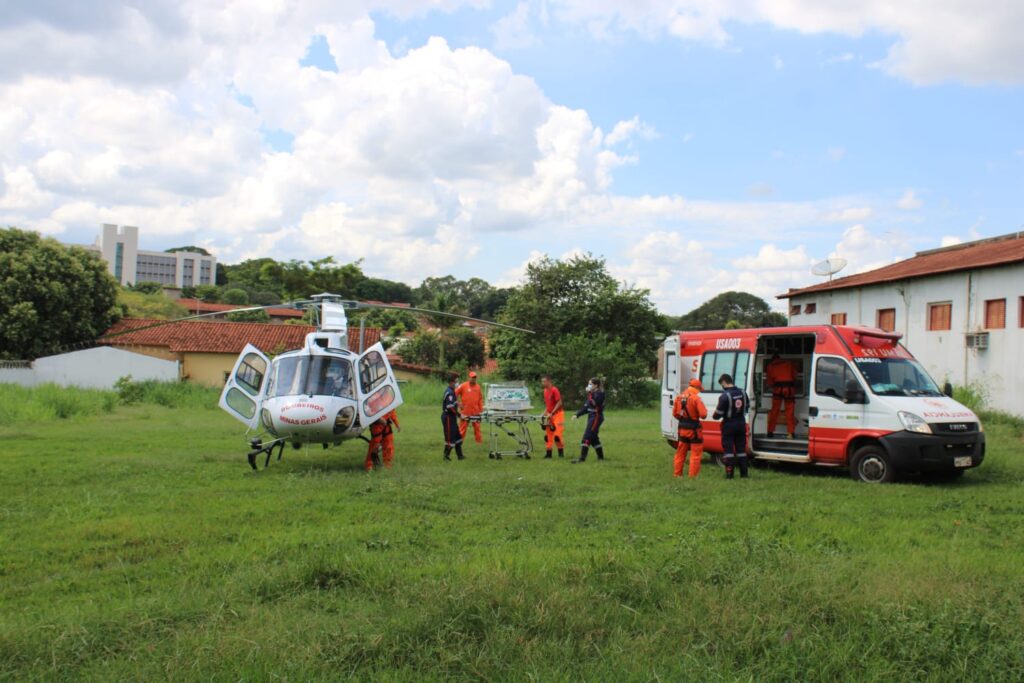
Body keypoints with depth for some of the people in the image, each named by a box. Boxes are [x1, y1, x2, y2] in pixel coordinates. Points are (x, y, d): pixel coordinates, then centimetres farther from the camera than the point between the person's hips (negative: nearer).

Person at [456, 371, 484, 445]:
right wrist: (458, 403, -7)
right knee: (463, 426, 2)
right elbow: (455, 394, -3)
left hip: (476, 412, 3)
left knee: (477, 426, 11)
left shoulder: (478, 387, 6)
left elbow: (480, 398, 11)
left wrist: (481, 409, 8)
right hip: (465, 411, -3)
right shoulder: (463, 386, -5)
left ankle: (479, 440, 20)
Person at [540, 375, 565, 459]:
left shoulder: (554, 390, -16)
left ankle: (561, 453, 2)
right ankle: (548, 453, 14)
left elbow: (559, 403, -18)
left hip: (557, 414, -8)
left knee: (557, 434, -10)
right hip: (549, 415, 8)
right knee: (548, 435, 8)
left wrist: (551, 413, -19)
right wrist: (544, 413, 7)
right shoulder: (545, 391, 10)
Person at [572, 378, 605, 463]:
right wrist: (577, 415, 10)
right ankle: (601, 457, 25)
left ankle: (582, 457, -17)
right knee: (594, 437, 15)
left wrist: (589, 394, -20)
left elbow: (593, 403, -28)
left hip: (596, 417, -10)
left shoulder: (599, 394, -11)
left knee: (587, 437, -14)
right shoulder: (592, 394, 15)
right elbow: (586, 407, 17)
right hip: (591, 416, 10)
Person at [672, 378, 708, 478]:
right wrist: (704, 409, 2)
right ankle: (693, 475, 0)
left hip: (682, 429, 6)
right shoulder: (696, 398, -16)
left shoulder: (679, 397, 5)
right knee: (696, 453, 2)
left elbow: (674, 413, 8)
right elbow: (703, 414, -18)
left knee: (680, 453, 16)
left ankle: (677, 473, 21)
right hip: (694, 430, -6)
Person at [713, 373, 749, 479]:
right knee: (741, 449, 13)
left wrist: (714, 416, 6)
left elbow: (718, 414, -16)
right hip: (741, 423, 6)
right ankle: (743, 473, 14)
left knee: (728, 449, 1)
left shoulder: (725, 396, -20)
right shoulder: (742, 393, 3)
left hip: (729, 425, -6)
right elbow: (747, 407, 12)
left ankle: (729, 473, -1)